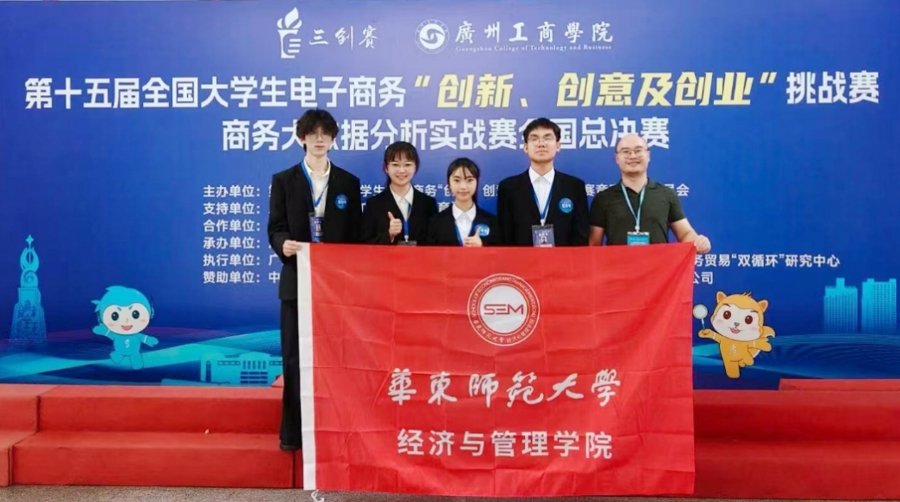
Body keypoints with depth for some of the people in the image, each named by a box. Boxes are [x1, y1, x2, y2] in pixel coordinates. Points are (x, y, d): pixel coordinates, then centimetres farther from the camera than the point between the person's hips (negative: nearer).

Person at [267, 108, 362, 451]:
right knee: (295, 358, 3)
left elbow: (355, 235, 7)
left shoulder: (349, 183, 10)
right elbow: (275, 228, 1)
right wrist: (283, 244, -22)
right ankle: (293, 432, 11)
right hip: (298, 280, 0)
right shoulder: (284, 180, 8)